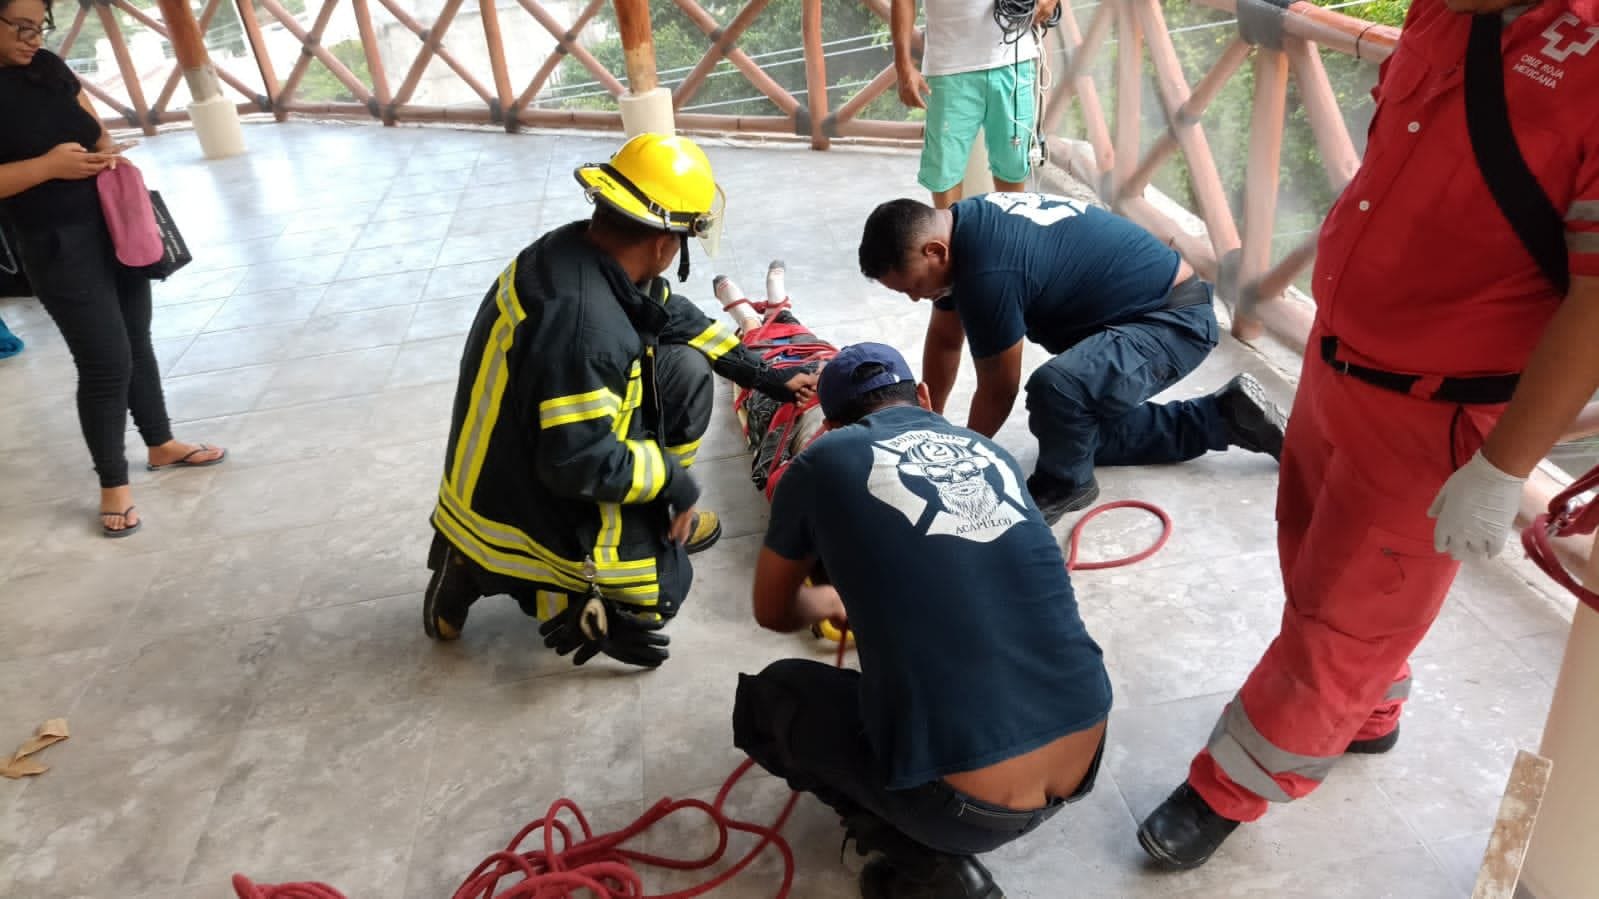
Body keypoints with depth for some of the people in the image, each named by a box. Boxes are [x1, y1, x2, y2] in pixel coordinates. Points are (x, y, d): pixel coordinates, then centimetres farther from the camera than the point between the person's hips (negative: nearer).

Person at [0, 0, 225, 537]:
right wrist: (48, 165, -26)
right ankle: (113, 485, 13)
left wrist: (107, 151, -5)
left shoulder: (48, 66, 5)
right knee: (105, 362, -3)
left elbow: (94, 124, 16)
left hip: (112, 224, 7)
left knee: (136, 342, 17)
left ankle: (161, 444, 35)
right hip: (59, 247, -7)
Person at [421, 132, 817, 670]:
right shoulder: (584, 321, -34)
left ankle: (647, 521, 14)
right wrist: (676, 481, -15)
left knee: (685, 369, 5)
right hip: (526, 505, -8)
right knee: (668, 584, 12)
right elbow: (580, 464, -31)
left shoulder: (584, 250, -6)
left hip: (515, 466, 8)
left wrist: (765, 377, 12)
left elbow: (676, 318, 9)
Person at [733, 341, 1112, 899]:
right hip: (1083, 767, 5)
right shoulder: (989, 451, 13)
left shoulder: (822, 462, 0)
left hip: (966, 805, -5)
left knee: (766, 696, 19)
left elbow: (774, 613, 16)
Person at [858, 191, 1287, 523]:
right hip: (1144, 306, 11)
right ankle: (1227, 416, 25)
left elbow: (997, 390, -18)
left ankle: (1064, 485, -6)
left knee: (1055, 388, -36)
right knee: (1089, 432, 22)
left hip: (1175, 319, -11)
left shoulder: (987, 271, -32)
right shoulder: (960, 226, -2)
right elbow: (944, 339, 11)